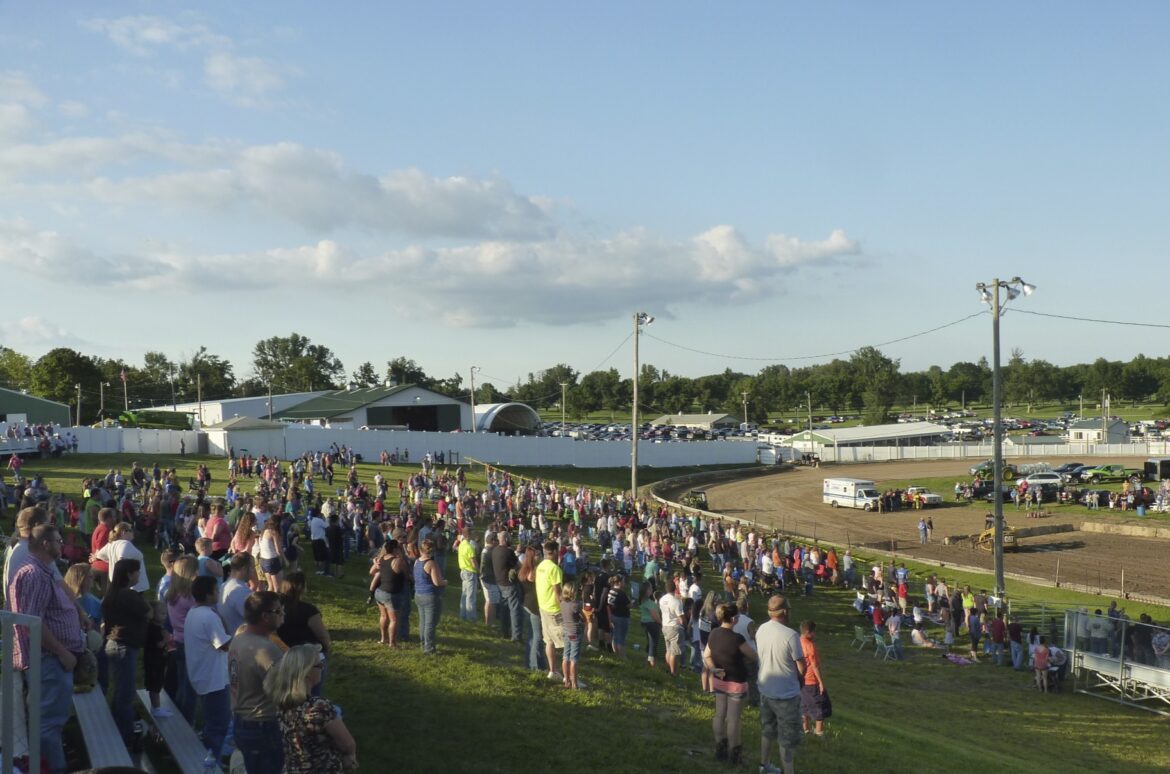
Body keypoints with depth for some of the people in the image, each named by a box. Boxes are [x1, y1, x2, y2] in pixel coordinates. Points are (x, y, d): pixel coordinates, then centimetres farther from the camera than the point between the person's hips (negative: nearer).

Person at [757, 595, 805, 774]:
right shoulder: (790, 635, -26)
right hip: (786, 694, -7)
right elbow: (801, 668, -17)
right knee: (788, 739, 6)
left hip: (765, 690, 7)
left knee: (767, 730, 25)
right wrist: (799, 679, 5)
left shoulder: (761, 630, -6)